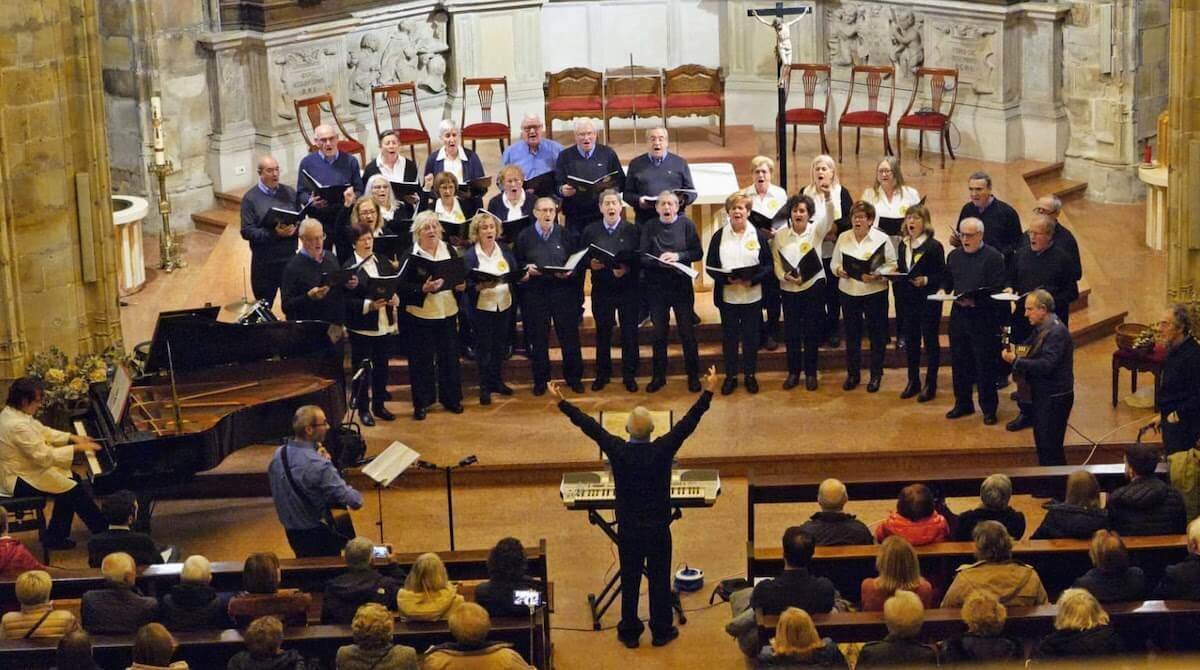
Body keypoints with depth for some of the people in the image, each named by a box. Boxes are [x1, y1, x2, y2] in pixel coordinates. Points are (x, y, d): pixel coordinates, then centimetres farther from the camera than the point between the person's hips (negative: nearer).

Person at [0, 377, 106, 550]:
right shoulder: (17, 425, -30)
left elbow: (43, 432, 16)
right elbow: (45, 457, -28)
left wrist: (72, 438, 7)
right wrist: (77, 448, -21)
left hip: (24, 468, 11)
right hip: (18, 481, -11)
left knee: (72, 479, 11)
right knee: (74, 490, -8)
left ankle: (54, 537, 14)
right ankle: (104, 531, 9)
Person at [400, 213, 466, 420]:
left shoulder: (450, 251, 4)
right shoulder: (410, 256, -8)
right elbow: (404, 287, -13)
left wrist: (462, 285, -10)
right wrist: (423, 289, -29)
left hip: (448, 313, 4)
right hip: (420, 316, -4)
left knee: (450, 356, 12)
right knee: (422, 360, 4)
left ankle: (451, 398, 27)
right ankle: (421, 403, 15)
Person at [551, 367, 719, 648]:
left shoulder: (618, 451, -16)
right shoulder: (663, 450, -18)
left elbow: (589, 426, -7)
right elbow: (689, 422, -14)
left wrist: (562, 403, 2)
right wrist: (708, 392, -8)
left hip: (628, 529, 1)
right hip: (658, 529, -1)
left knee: (629, 580, 11)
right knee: (660, 579, 11)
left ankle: (630, 632, 19)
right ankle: (661, 631, 19)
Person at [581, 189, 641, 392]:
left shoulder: (632, 230, -1)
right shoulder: (590, 230, 5)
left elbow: (639, 258, -5)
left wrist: (628, 269, -22)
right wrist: (590, 263, -15)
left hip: (628, 289, -1)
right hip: (601, 290, 1)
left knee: (629, 333, 3)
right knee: (603, 332, 9)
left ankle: (629, 375, 13)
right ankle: (602, 374, 19)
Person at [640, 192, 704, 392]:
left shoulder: (686, 224, 0)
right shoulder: (649, 227, 4)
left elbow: (698, 253, -3)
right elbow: (641, 255, -2)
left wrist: (678, 256, -18)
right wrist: (657, 261, -20)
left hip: (682, 285, -1)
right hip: (656, 286, 1)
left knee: (687, 331, 4)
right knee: (659, 333, 9)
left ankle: (693, 375, 14)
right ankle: (658, 376, 19)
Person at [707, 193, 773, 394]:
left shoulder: (758, 235, 0)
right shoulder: (719, 236, 1)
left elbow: (768, 264, -1)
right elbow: (710, 266, -1)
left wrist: (753, 280, -18)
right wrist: (727, 279, -18)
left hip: (752, 295, 0)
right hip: (727, 296, 0)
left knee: (751, 336, 8)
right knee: (729, 336, 8)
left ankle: (750, 374, 22)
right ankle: (730, 376, 20)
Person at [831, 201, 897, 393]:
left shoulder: (882, 239, -7)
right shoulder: (843, 238, 4)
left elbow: (892, 266, -8)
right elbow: (834, 262, 10)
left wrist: (877, 275, -24)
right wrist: (839, 270, -12)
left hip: (875, 292, -3)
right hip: (848, 292, 3)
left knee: (877, 334, 6)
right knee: (852, 334, 11)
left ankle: (876, 375, 18)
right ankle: (852, 373, 24)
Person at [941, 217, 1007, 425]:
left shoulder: (993, 257, -10)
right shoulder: (954, 256, 11)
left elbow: (997, 290, -14)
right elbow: (947, 280, 23)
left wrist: (975, 300, -25)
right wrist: (943, 290, 0)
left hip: (983, 316, -6)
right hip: (959, 314, 6)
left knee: (985, 364, 0)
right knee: (959, 361, 13)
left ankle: (989, 408, 11)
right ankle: (963, 403, 26)